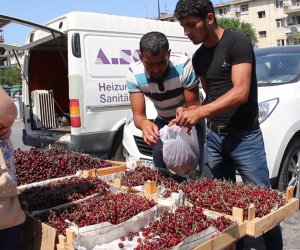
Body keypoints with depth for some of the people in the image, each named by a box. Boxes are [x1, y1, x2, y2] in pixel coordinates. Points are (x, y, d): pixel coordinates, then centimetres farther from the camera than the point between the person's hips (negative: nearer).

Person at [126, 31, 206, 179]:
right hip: (163, 122, 3)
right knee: (161, 172, 10)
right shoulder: (133, 74, -24)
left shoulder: (184, 65, -31)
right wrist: (145, 124, -48)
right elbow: (138, 115, -24)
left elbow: (194, 107, -24)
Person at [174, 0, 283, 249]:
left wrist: (200, 112, -25)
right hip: (215, 137, 6)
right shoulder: (199, 57, 11)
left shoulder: (237, 42, -10)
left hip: (244, 137, -6)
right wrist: (191, 112, -2)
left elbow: (240, 93, -20)